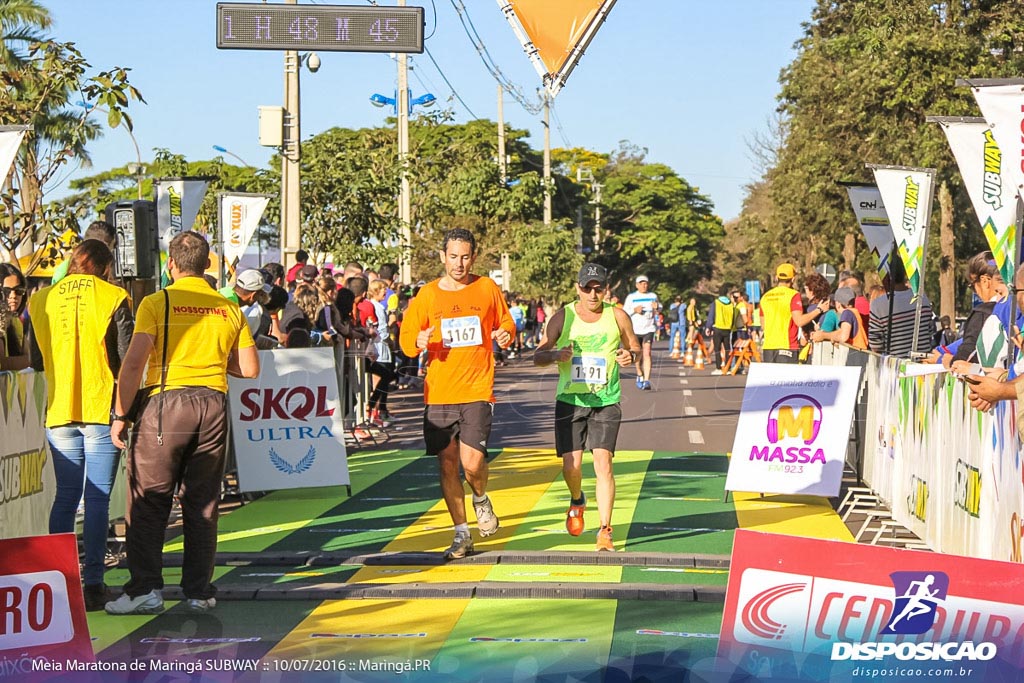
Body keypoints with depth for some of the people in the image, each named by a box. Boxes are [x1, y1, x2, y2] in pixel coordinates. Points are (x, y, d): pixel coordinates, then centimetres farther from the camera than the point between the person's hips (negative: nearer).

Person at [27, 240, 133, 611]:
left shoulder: (40, 300, 6)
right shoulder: (114, 298, -5)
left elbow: (35, 361, 11)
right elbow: (127, 357, -7)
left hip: (59, 411, 3)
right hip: (102, 410, -3)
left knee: (65, 496, 13)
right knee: (97, 499, 0)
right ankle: (93, 583, -1)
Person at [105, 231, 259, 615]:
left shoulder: (156, 303, -2)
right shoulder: (230, 309, 9)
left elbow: (134, 363, -11)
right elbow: (250, 369, 9)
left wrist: (120, 414, -5)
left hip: (166, 402, -3)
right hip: (213, 404, 4)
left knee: (147, 501, 3)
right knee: (203, 504, 10)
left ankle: (145, 589, -1)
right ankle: (199, 591, 12)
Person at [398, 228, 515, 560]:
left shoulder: (487, 288, 4)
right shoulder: (427, 294, 4)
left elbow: (506, 323, 16)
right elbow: (406, 339, 8)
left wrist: (505, 335, -8)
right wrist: (418, 342, -15)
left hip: (477, 391, -2)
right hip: (438, 393, 2)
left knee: (472, 462, -15)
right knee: (447, 465, 3)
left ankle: (481, 500, 20)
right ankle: (462, 535, 16)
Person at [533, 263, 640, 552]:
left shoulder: (617, 317, 1)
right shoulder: (562, 317, -1)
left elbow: (636, 348, 13)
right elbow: (538, 356, 3)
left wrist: (630, 356, -12)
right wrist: (556, 355, -20)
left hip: (606, 402, -1)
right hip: (570, 400, 1)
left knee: (603, 463, -12)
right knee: (571, 465, -3)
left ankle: (604, 532, -4)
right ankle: (577, 501, 32)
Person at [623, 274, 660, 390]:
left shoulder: (653, 296, 8)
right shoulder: (631, 297, 3)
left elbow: (659, 309, 20)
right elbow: (625, 312, 1)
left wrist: (656, 308, -3)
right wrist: (634, 310, -16)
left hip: (649, 329, -1)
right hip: (635, 329, 1)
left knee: (647, 353, -15)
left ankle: (646, 381, -20)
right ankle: (639, 375, 35)